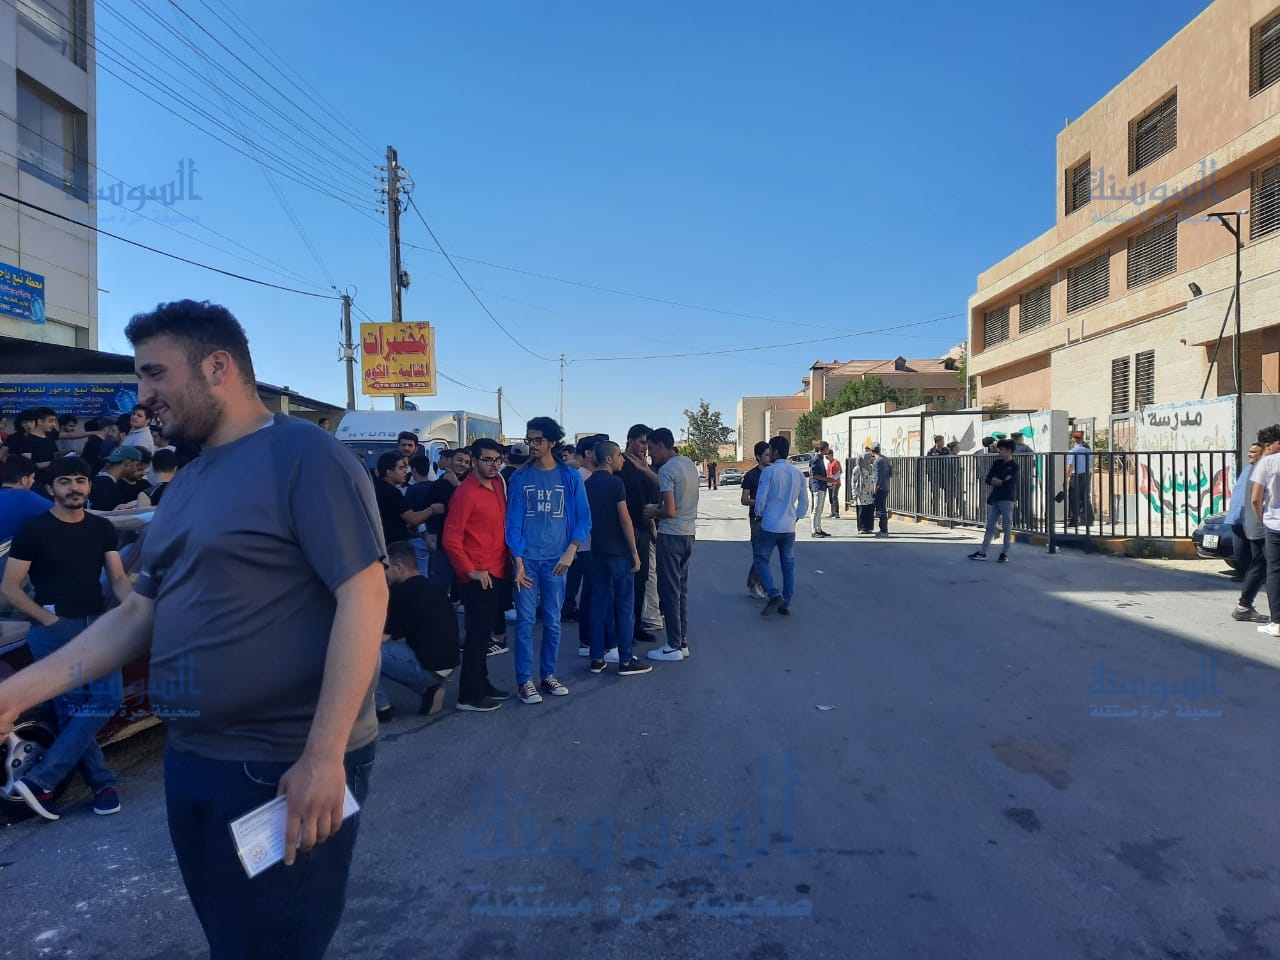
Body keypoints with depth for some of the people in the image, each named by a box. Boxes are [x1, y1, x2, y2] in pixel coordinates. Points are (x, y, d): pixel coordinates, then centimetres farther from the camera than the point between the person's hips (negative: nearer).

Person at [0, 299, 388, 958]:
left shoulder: (303, 455, -15)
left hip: (286, 767, -8)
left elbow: (364, 595, -22)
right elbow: (138, 614, 15)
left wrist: (324, 755, -25)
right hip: (190, 761, 8)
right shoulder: (186, 484, 12)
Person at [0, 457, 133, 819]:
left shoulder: (102, 528, 12)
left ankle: (38, 779, -6)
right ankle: (104, 783, 1)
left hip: (96, 624, 4)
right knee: (72, 708, -7)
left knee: (109, 697, -11)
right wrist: (48, 619, -10)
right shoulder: (33, 530, 0)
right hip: (54, 628, -4)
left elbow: (117, 578, 10)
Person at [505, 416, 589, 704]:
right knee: (525, 621, 0)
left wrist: (570, 551, -9)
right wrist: (517, 560, -8)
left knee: (552, 621, 8)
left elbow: (583, 518, 3)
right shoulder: (520, 477, 2)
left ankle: (548, 675, 20)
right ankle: (524, 681, 7)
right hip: (526, 558, 0)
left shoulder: (570, 477, 1)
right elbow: (513, 520, 0)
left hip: (556, 559, 0)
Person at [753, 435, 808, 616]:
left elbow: (760, 499, -11)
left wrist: (759, 514, 7)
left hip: (769, 526, -5)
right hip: (789, 527, 6)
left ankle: (774, 595, -11)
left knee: (761, 560, 6)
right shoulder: (798, 473, 8)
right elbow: (803, 501, 14)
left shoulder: (769, 471, -11)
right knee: (788, 565, 10)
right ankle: (786, 604, 13)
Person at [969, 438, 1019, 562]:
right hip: (995, 498, 6)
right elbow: (987, 479, 3)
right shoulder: (997, 463, 9)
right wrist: (1001, 482, -10)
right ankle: (982, 552, 8)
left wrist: (995, 481, -3)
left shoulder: (1014, 466, -8)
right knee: (990, 526, 6)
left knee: (1007, 527, 1)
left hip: (1007, 500, -6)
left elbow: (1007, 483, -17)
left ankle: (1005, 553, 8)